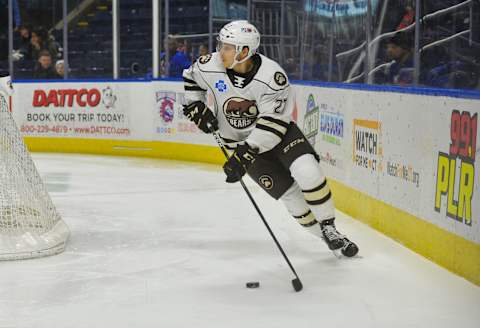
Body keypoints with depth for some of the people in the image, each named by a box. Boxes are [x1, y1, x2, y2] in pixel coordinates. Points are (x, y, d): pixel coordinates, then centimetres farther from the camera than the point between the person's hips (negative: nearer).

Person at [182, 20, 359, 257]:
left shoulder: (273, 76, -29)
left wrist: (243, 156, -31)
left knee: (308, 174, -24)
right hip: (240, 140, 2)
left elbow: (272, 124, -28)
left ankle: (329, 228, -3)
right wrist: (195, 106, -4)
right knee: (289, 193, -7)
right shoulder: (211, 67, -17)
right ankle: (326, 237, 9)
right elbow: (190, 77, 7)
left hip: (277, 131, -2)